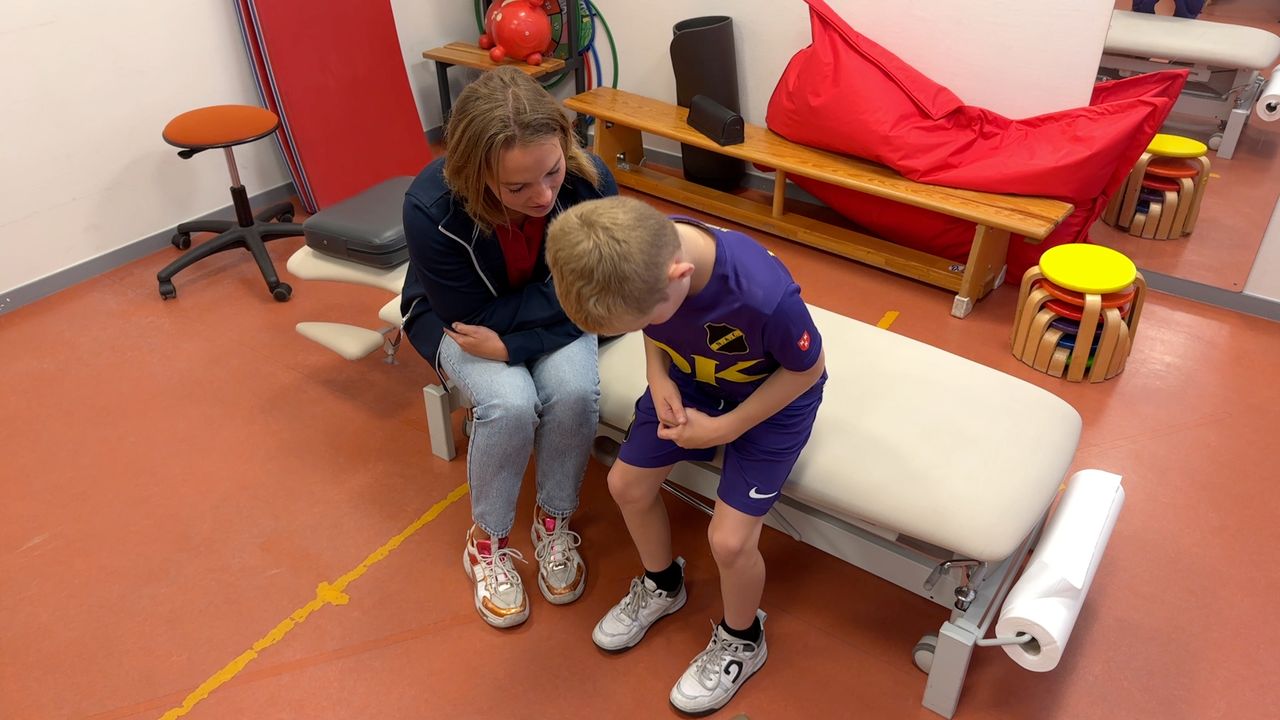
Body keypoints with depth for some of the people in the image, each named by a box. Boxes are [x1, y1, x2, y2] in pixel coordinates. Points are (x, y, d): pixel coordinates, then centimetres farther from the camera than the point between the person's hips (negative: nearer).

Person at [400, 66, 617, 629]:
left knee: (575, 391, -27)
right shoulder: (431, 208, -34)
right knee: (511, 404, -29)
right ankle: (487, 541, -1)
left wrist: (512, 345, -28)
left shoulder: (590, 182, -29)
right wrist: (556, 297, -23)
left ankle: (553, 523, 1)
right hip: (458, 317, -2)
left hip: (554, 316, 2)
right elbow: (471, 313, -21)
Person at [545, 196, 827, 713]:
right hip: (692, 378, 6)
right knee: (626, 482, 6)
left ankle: (741, 640, 22)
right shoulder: (639, 255, -26)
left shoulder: (764, 296, -42)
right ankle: (662, 584, 36)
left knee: (729, 538, -11)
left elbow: (808, 369, -21)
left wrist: (725, 428, -20)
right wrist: (659, 377, -17)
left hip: (774, 396, -5)